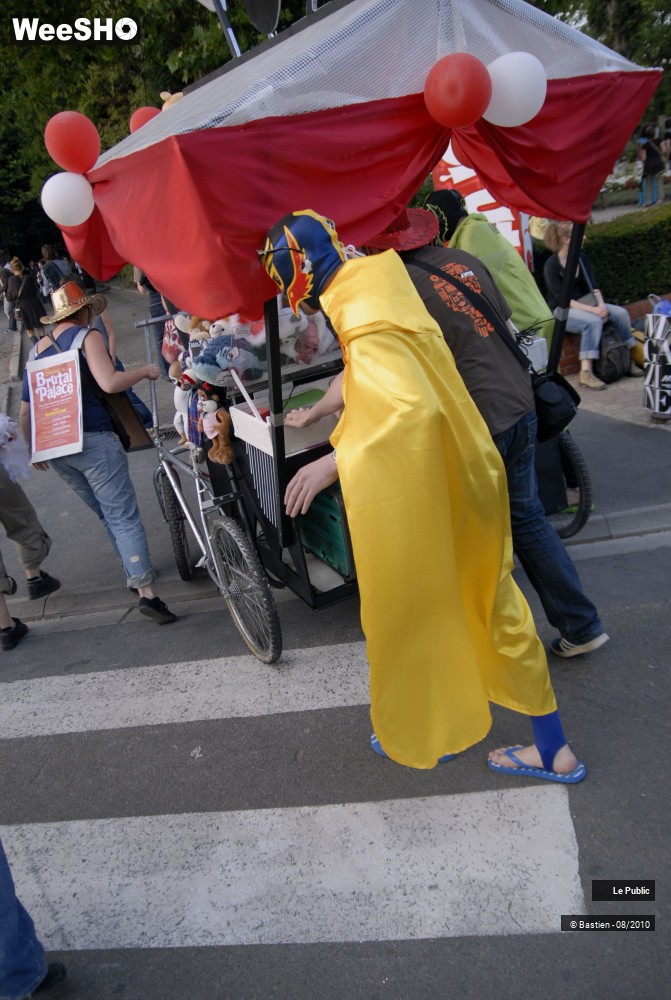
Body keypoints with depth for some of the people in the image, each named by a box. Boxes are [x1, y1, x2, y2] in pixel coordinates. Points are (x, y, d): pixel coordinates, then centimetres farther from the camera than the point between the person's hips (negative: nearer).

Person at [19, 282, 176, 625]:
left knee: (108, 515, 20)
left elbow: (25, 409, 17)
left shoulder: (38, 348, 16)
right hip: (92, 441, -7)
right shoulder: (87, 336, -2)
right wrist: (145, 370, -4)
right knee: (124, 517, -7)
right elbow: (109, 383, -19)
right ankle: (147, 593, -13)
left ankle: (134, 571, 31)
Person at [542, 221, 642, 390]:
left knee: (620, 313, -12)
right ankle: (586, 373, -37)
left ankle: (631, 360, -2)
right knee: (593, 321, -34)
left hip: (583, 304, 7)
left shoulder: (583, 259, 7)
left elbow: (593, 287, 4)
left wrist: (601, 305, -17)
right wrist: (592, 309, -25)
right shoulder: (551, 265, -14)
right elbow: (561, 299, -19)